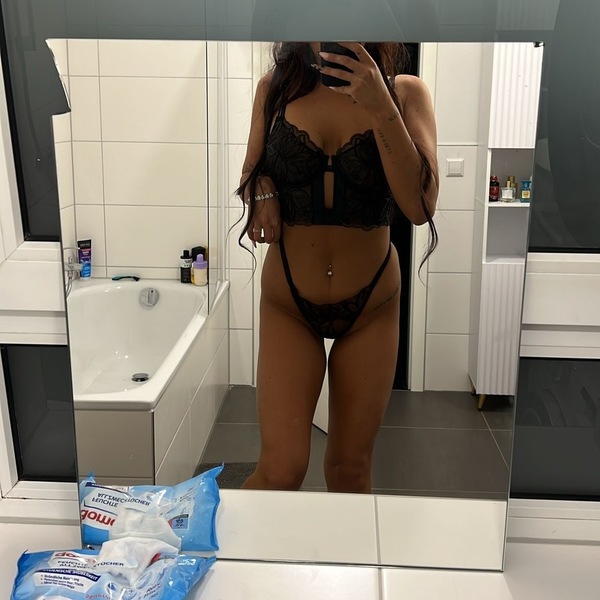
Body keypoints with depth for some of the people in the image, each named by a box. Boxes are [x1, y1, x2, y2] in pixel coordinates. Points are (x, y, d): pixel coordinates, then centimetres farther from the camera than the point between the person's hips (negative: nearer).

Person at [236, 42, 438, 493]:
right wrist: (263, 192, -13)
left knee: (351, 469, 11)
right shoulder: (276, 87, -3)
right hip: (288, 302, 0)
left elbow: (420, 206, -17)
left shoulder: (404, 93, -6)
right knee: (281, 470, -4)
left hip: (371, 306, 1)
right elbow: (250, 179, 10)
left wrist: (381, 108, -24)